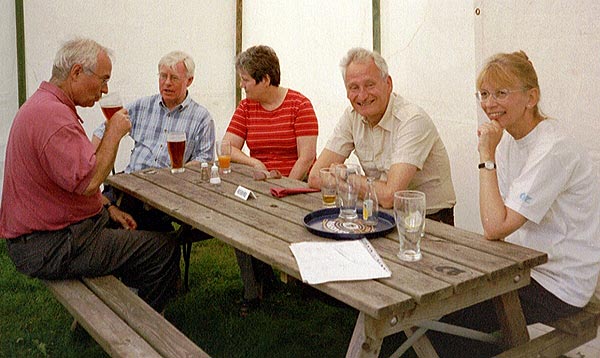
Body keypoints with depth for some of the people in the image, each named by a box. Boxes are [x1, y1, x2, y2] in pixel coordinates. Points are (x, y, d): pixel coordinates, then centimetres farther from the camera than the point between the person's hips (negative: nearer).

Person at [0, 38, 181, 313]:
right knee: (164, 250, -9)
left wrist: (108, 208, 16)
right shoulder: (53, 115, -24)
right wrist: (113, 133, -16)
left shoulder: (43, 105, 15)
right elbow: (88, 182, -30)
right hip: (51, 247, -11)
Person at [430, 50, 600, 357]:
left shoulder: (553, 150, -24)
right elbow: (498, 223, 8)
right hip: (525, 266, 8)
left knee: (444, 314, -9)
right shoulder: (510, 138, 3)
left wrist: (487, 156, -25)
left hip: (558, 287, -8)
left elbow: (496, 227, -29)